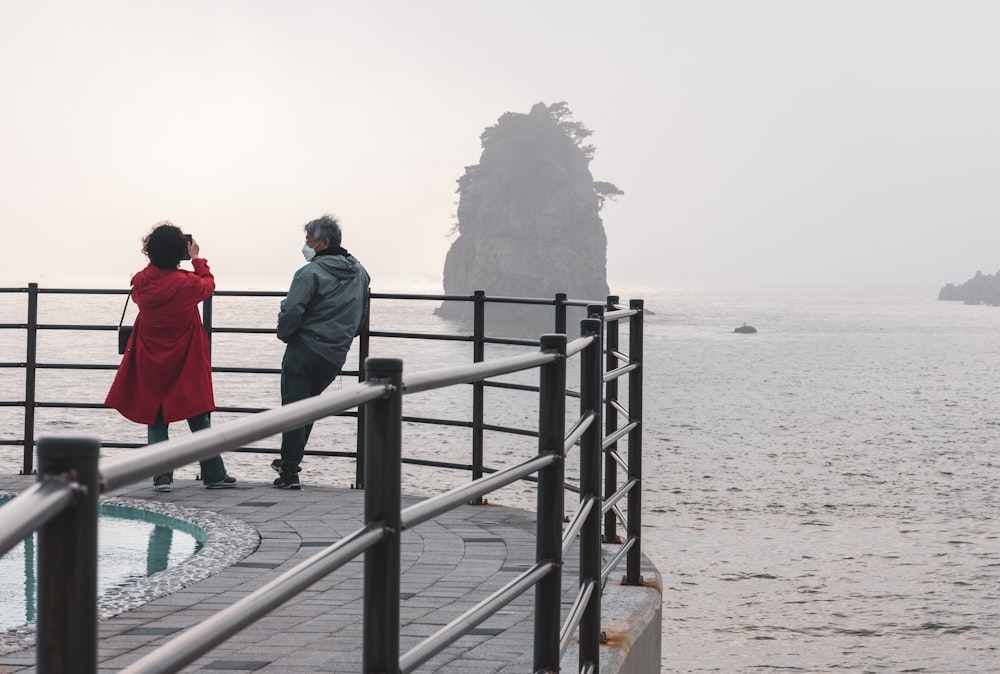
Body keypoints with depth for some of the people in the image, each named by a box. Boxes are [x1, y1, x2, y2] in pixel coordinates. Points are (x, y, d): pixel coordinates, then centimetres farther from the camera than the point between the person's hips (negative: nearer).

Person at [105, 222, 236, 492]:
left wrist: (156, 260, 16)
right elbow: (208, 284, 6)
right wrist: (197, 259, 18)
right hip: (186, 366, -2)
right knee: (199, 420, 7)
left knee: (156, 421, 9)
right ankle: (214, 475, 12)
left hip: (150, 367, 2)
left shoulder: (140, 282, -6)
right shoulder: (187, 284, -16)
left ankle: (161, 476, 2)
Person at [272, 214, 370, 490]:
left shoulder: (311, 272, -15)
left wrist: (284, 334, -1)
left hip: (305, 350, -7)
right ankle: (290, 461, 28)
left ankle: (289, 472, -1)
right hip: (336, 356, 7)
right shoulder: (360, 273, 10)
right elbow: (361, 315, 18)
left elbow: (291, 311, -20)